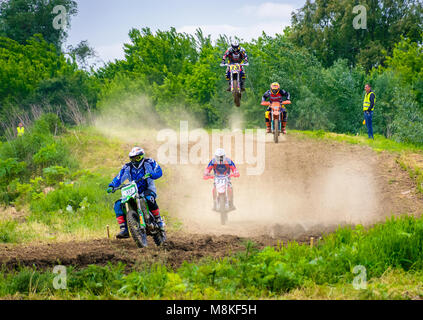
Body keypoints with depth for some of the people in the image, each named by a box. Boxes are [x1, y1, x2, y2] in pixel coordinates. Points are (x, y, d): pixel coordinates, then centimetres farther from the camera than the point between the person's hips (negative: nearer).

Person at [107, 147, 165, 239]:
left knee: (149, 199, -41)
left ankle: (158, 220, -22)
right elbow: (119, 177, -1)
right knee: (118, 205, -15)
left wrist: (150, 174, -35)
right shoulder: (127, 167, 7)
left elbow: (159, 172, -14)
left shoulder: (149, 162, -2)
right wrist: (112, 186, -20)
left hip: (148, 190, -4)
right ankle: (124, 230, -17)